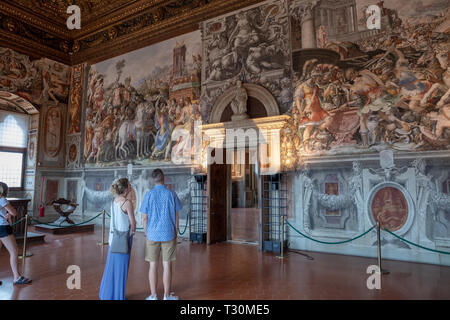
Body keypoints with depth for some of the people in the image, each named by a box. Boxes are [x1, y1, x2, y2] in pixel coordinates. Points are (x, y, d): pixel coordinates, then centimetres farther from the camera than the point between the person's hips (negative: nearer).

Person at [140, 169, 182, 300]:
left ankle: (153, 296, 19)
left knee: (153, 265, 10)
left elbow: (144, 218, -3)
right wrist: (175, 233, 10)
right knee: (167, 265, 7)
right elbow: (176, 216, -1)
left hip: (153, 235, 1)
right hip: (168, 234, 0)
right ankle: (167, 296, 17)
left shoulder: (148, 195, -5)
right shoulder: (172, 194, -5)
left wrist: (146, 233, 9)